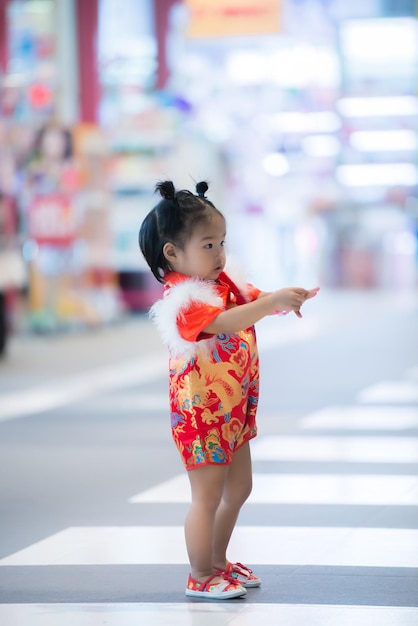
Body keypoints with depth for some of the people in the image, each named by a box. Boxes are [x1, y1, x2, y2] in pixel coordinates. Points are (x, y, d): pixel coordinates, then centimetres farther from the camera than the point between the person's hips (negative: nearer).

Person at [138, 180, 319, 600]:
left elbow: (254, 299, 8)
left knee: (238, 489, 19)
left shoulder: (223, 284, 7)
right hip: (202, 415, -10)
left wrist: (284, 298, -15)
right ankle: (200, 578, 12)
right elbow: (224, 322, -39)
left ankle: (218, 562, 35)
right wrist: (271, 302, -45)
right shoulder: (183, 298, -24)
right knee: (208, 497, -1)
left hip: (234, 411, 10)